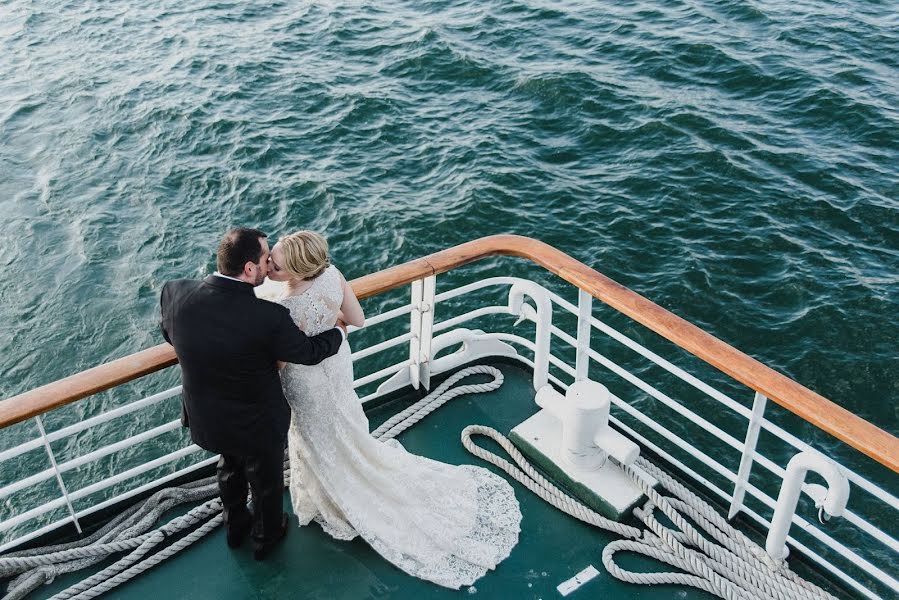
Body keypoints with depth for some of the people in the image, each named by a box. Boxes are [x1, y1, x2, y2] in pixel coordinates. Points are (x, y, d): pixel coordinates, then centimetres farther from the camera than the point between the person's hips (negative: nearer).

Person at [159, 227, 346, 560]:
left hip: (206, 418, 5)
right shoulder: (268, 318, -36)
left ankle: (235, 527, 60)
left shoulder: (174, 293, -22)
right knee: (266, 482, 26)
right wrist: (338, 332, 3)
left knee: (230, 469, 34)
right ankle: (266, 537, 53)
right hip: (257, 424, -5)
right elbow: (310, 351, -17)